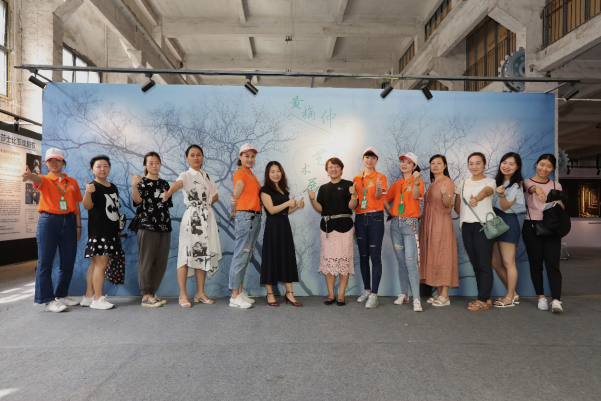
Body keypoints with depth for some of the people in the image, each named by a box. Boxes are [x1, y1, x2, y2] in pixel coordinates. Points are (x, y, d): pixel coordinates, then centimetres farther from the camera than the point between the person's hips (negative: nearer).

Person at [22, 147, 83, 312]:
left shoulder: (72, 182, 14)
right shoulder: (45, 180, 5)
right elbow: (38, 180, -22)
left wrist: (78, 226, 7)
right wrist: (30, 175, -45)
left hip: (69, 222, 3)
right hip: (48, 221, -3)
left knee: (68, 263, 7)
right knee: (45, 262, -2)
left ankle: (61, 296, 23)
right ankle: (47, 301, 5)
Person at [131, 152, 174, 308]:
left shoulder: (164, 184, 15)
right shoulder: (142, 182, 0)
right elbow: (137, 200, -18)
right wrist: (134, 185, -34)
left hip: (164, 226, 6)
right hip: (147, 226, -6)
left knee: (161, 262, 8)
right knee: (146, 261, -2)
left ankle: (152, 293, 20)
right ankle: (146, 296, 5)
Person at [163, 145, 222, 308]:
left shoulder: (207, 177, 16)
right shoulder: (186, 175, -3)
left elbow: (215, 196, 24)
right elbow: (177, 184, -26)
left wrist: (205, 203, 5)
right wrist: (168, 193, -48)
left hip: (207, 218, 6)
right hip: (191, 218, -6)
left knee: (203, 254, 8)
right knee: (187, 254, -9)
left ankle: (200, 293, 17)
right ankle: (183, 295, 0)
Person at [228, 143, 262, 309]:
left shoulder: (252, 175, 20)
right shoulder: (240, 173, -7)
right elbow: (239, 185, -28)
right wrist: (235, 199, -47)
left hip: (255, 217, 9)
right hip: (245, 216, -9)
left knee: (247, 256, 12)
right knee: (241, 256, -7)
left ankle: (240, 292, 21)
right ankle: (235, 297, -1)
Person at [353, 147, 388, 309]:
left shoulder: (380, 177, 2)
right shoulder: (356, 179, 14)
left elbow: (378, 198, -15)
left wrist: (379, 189, -32)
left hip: (375, 218, -4)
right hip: (360, 218, 5)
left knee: (375, 256, -7)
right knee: (363, 256, 9)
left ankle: (374, 295, -4)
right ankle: (366, 290, 22)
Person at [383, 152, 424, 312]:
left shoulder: (417, 181, 1)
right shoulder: (397, 184, 17)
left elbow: (416, 196, -21)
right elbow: (385, 198, 16)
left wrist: (416, 181, -35)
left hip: (410, 224, -5)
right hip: (396, 223, 5)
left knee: (410, 262, -13)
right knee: (401, 261, 10)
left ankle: (416, 299, -9)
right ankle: (404, 294, 20)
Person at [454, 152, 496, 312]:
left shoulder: (489, 182, 0)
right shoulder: (463, 184, 14)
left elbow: (485, 192, -24)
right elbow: (457, 206, 19)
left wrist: (476, 199, -45)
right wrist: (466, 216, 5)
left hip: (483, 225, -5)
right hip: (466, 226, 5)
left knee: (484, 263, -6)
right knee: (475, 263, 8)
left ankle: (483, 300, 1)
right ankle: (485, 298, 17)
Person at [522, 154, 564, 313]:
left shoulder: (556, 186, 12)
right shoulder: (527, 182, 3)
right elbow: (531, 188, -22)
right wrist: (537, 189, -46)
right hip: (532, 226, -1)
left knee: (552, 263, -8)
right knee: (536, 263, 4)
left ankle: (556, 300, -10)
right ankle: (541, 297, 15)